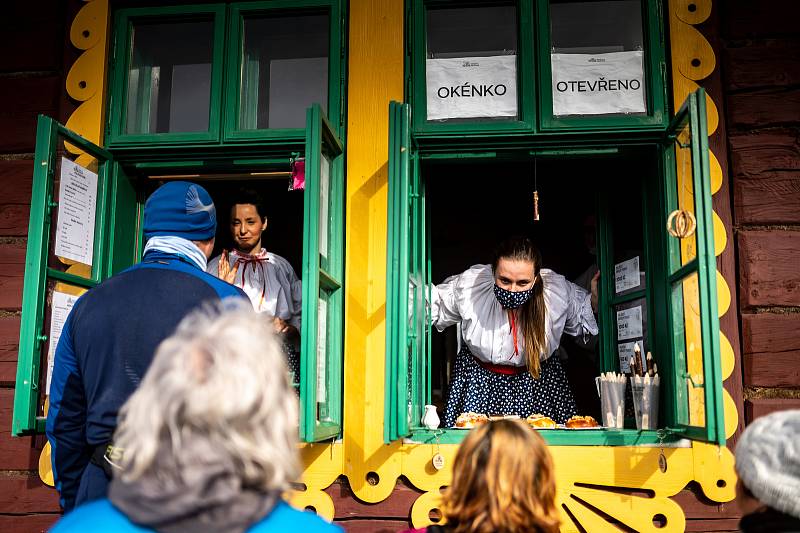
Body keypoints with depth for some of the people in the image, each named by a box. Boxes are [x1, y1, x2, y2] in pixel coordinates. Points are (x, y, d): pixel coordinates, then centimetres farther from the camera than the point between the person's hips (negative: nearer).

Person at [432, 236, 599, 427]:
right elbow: (438, 306, 1)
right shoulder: (469, 285, -20)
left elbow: (580, 320, 5)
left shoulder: (558, 290, -17)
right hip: (478, 380, 0)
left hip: (537, 382, 1)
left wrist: (595, 300, -14)